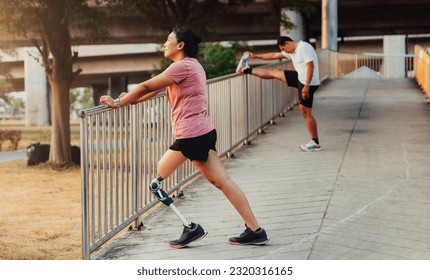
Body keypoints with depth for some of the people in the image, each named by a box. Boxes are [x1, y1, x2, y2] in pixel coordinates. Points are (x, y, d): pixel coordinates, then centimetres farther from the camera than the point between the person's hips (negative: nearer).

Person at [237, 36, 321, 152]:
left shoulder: (304, 47, -18)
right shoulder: (292, 51, 12)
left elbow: (310, 66, -25)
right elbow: (274, 55, 22)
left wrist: (306, 86, -29)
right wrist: (255, 55, 25)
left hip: (308, 83, -9)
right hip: (300, 78, 9)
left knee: (306, 112, -6)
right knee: (275, 73, 16)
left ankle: (315, 143, 1)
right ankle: (246, 70, 32)